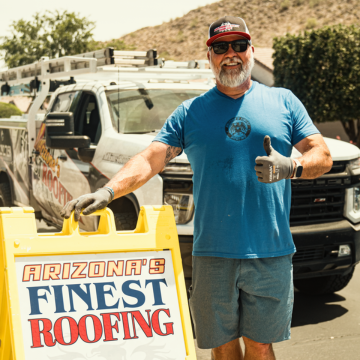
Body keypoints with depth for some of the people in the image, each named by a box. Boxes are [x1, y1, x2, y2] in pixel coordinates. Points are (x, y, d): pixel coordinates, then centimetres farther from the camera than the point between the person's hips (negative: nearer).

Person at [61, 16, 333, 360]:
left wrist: (291, 167, -17)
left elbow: (322, 156, 5)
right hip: (213, 254, 1)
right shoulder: (190, 112, 9)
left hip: (271, 254, 0)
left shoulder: (283, 102, 9)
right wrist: (107, 191, -15)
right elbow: (149, 159, 1)